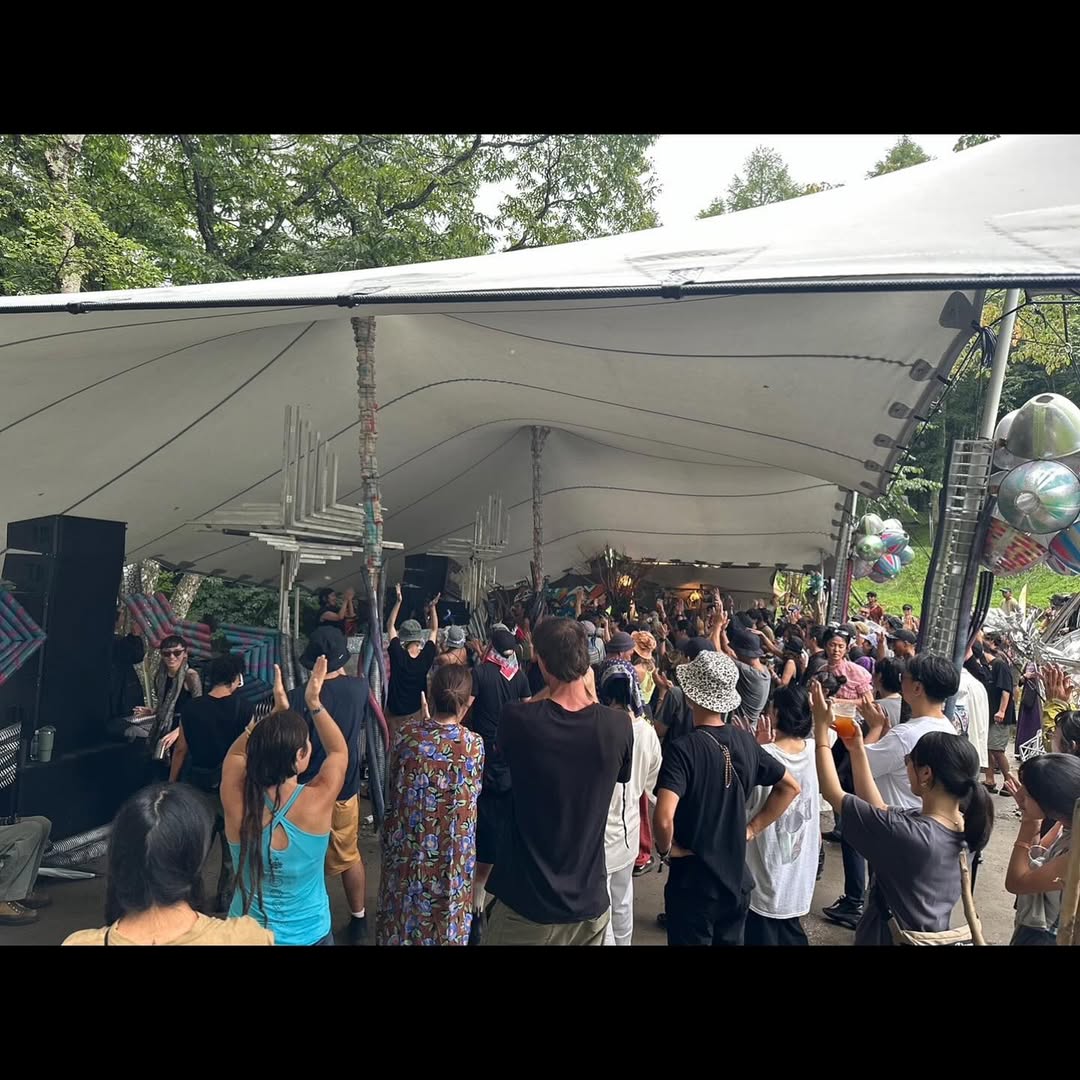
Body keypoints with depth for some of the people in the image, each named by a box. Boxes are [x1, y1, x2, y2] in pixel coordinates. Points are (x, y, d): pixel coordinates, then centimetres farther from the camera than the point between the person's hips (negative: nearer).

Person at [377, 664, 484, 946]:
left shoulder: (406, 732, -13)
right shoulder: (473, 743, -19)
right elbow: (473, 790, -1)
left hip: (406, 842, 2)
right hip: (451, 848, -2)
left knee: (404, 904, 24)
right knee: (445, 907, 20)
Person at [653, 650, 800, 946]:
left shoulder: (683, 748, -23)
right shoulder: (745, 741, -3)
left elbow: (663, 819, -34)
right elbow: (791, 786, 9)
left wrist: (666, 849, -14)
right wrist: (752, 828, 7)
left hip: (692, 884, -6)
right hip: (736, 880, 6)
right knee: (730, 941, 23)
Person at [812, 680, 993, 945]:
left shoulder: (906, 834, -33)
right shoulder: (960, 827, -8)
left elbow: (832, 793, -23)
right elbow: (878, 811, 2)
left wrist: (821, 727, -15)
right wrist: (857, 750, 0)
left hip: (890, 937, -7)